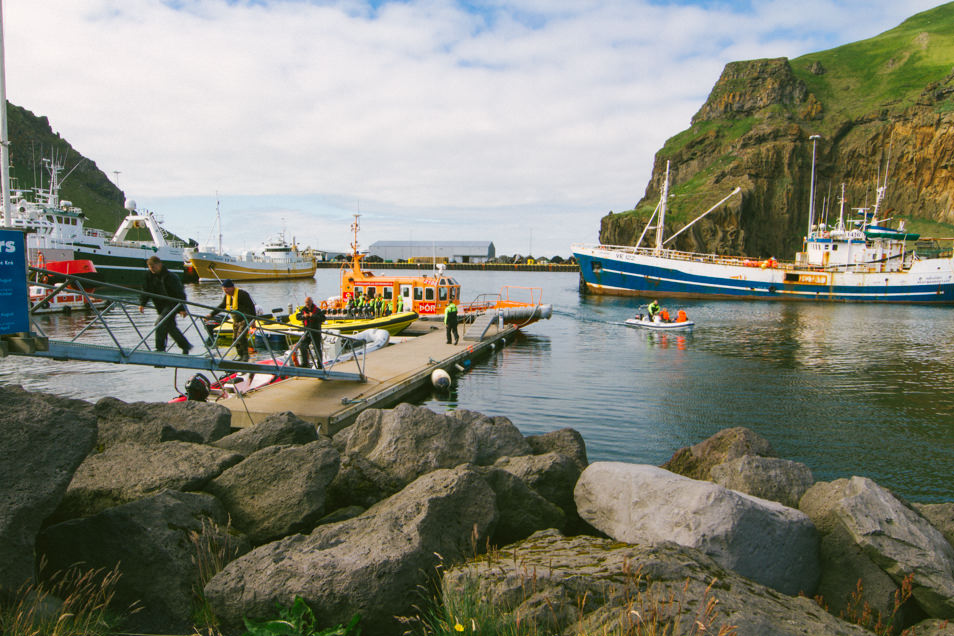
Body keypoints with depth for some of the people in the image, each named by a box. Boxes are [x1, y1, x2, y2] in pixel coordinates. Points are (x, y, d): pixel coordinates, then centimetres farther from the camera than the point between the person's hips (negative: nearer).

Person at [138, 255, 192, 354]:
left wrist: (182, 308, -18)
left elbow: (179, 293, -16)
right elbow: (146, 290, 8)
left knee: (160, 323, -19)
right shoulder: (149, 275, 1)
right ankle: (186, 346, 24)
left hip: (171, 304, -7)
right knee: (171, 327, 11)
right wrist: (142, 303, -3)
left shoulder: (170, 277, -18)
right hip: (160, 306, 7)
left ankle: (160, 348, -13)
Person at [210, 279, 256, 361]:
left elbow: (251, 306, -17)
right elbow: (221, 306, 16)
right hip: (235, 320, 8)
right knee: (235, 338, 5)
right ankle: (241, 356, 14)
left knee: (241, 337, -20)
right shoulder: (227, 296, 6)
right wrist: (211, 314, 7)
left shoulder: (242, 294, -18)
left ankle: (245, 355, -10)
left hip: (245, 319, -8)